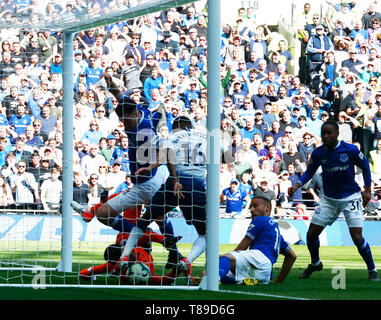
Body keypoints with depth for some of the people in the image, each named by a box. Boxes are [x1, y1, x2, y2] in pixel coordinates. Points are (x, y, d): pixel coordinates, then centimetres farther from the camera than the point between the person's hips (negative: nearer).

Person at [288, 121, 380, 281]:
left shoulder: (351, 150, -14)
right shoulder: (317, 153, -6)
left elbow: (365, 166, 2)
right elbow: (309, 172, 9)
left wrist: (368, 190, 1)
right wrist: (297, 185, -7)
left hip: (350, 197, -4)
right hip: (329, 200, 4)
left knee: (357, 237, -15)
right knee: (311, 234, 2)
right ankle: (315, 263, 32)